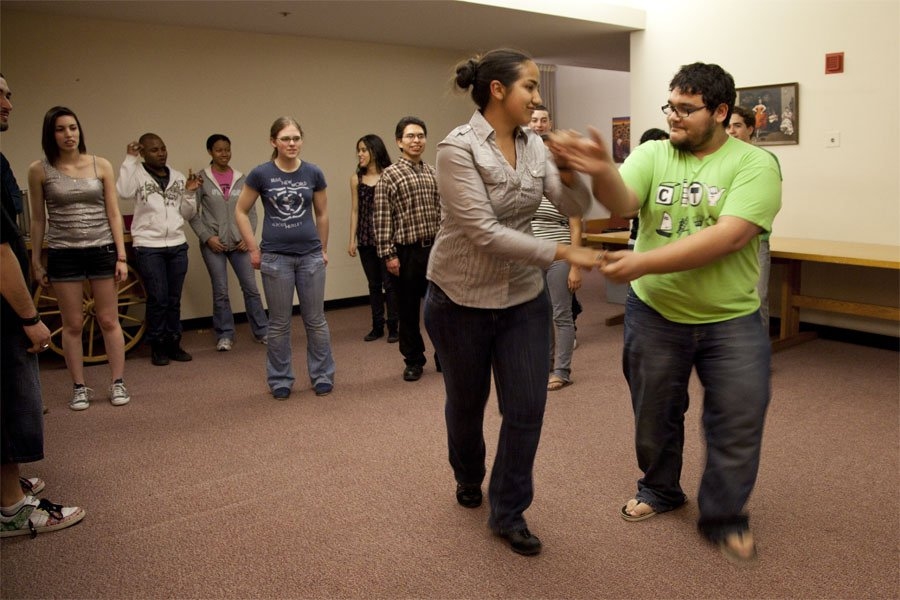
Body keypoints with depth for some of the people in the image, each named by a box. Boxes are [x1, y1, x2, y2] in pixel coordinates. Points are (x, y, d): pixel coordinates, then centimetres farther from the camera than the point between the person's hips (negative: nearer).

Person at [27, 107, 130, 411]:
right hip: (63, 254, 0)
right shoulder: (39, 170, -1)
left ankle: (118, 383, 17)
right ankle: (79, 388, 18)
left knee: (109, 320, 6)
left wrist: (122, 256, -3)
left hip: (102, 250, 0)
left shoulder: (101, 165, 0)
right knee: (73, 324, 6)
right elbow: (38, 220, 5)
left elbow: (113, 214, 1)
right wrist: (36, 261, 6)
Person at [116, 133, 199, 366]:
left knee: (174, 299, 9)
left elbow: (187, 214, 12)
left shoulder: (178, 178, 11)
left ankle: (173, 344, 19)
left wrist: (190, 193, -4)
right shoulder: (137, 174, -1)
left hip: (177, 245, 4)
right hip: (148, 247, -4)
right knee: (158, 299, -3)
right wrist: (130, 159, -16)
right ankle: (157, 346, 11)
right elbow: (123, 192, -23)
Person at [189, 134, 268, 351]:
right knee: (220, 292, 4)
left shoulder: (240, 178, 4)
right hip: (213, 244, -2)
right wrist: (207, 237, -10)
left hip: (239, 243, 2)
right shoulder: (202, 178, -3)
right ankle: (225, 336, 16)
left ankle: (262, 331, 14)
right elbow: (192, 213, -3)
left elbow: (251, 211, 7)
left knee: (251, 287, 3)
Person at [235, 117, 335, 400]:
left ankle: (323, 377, 21)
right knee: (279, 323, 8)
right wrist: (253, 249, -1)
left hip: (310, 255, 1)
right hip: (275, 257, -1)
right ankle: (280, 381, 22)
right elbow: (241, 212, 3)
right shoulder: (261, 174, -5)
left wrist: (323, 249, 13)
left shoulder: (313, 173, 0)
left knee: (315, 320, 8)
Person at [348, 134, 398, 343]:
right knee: (373, 284, 11)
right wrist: (352, 239, 6)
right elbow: (355, 210, 10)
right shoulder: (356, 179, 8)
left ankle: (393, 327, 10)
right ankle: (377, 326, 21)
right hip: (365, 239, 4)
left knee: (389, 283, 0)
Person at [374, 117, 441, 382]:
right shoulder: (389, 175, -3)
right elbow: (382, 218, -7)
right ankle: (413, 361, 22)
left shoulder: (433, 173, 11)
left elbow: (442, 211, 14)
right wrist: (388, 254, -11)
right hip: (407, 251, -3)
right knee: (408, 310, 7)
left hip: (435, 248, 4)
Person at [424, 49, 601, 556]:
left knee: (527, 408, 2)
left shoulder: (535, 146, 1)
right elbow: (485, 233, -25)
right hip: (461, 299, -4)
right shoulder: (458, 148, -18)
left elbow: (577, 207, -4)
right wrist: (562, 253, -26)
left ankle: (508, 513, 21)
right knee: (467, 401, 16)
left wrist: (569, 175, -25)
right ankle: (469, 480, 46)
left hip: (524, 297, 5)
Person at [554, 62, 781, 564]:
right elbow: (622, 204, -19)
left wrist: (643, 262, -30)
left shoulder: (754, 165, -10)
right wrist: (603, 171, -42)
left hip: (731, 319, -2)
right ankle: (660, 489, 41)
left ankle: (723, 516, 27)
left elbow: (727, 238, -24)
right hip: (655, 312, 2)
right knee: (654, 413, 17)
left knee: (739, 420, 4)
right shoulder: (652, 154, -1)